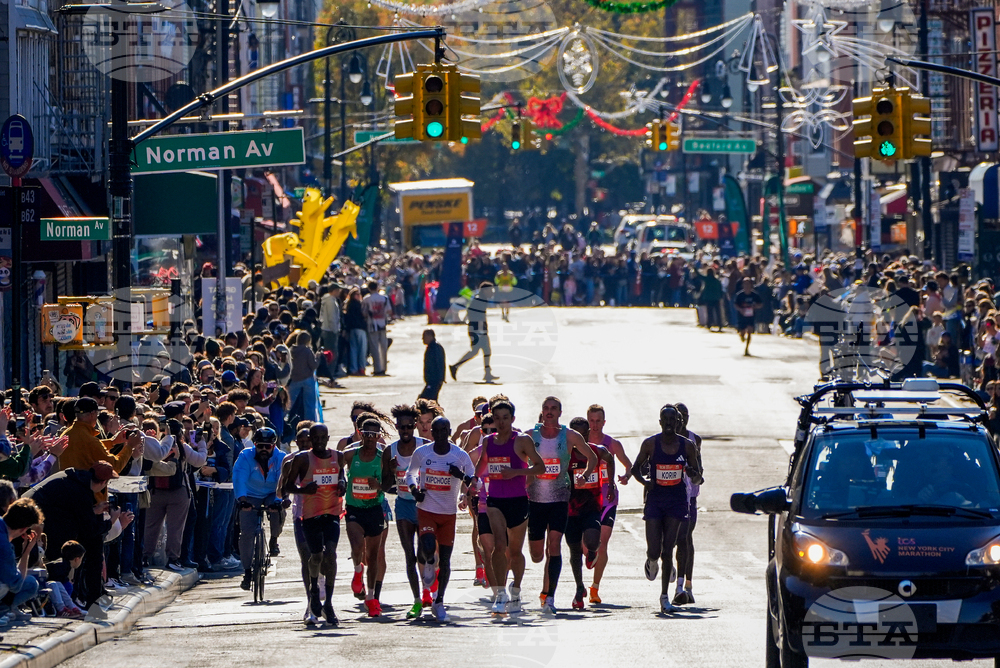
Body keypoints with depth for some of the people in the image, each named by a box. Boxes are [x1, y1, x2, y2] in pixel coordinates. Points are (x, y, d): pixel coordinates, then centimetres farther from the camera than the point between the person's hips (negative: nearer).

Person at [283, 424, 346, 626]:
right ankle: (314, 590, 33)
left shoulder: (338, 457, 8)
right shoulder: (302, 459, -3)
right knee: (316, 556, 0)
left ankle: (328, 604, -12)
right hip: (310, 516, -1)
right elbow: (288, 486, -1)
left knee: (330, 554, -16)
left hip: (332, 513, 1)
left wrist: (342, 484, 4)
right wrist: (303, 489, -22)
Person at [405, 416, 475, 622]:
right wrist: (414, 489, -5)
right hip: (426, 510, -1)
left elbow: (474, 482, 2)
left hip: (449, 512, 1)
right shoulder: (421, 453, -1)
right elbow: (410, 473, 16)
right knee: (429, 548, -24)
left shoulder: (460, 456, -4)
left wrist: (461, 476, -20)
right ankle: (428, 563, 15)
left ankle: (439, 602, 17)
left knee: (445, 559, 2)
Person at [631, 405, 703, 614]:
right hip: (655, 499, -1)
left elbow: (697, 477, 8)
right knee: (654, 551, -8)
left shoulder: (687, 446, 0)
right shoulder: (650, 444, -4)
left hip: (676, 501, 1)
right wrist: (644, 481, -14)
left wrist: (693, 475, -17)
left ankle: (665, 596, 6)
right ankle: (652, 562, 31)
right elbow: (636, 467, 6)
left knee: (668, 551, -3)